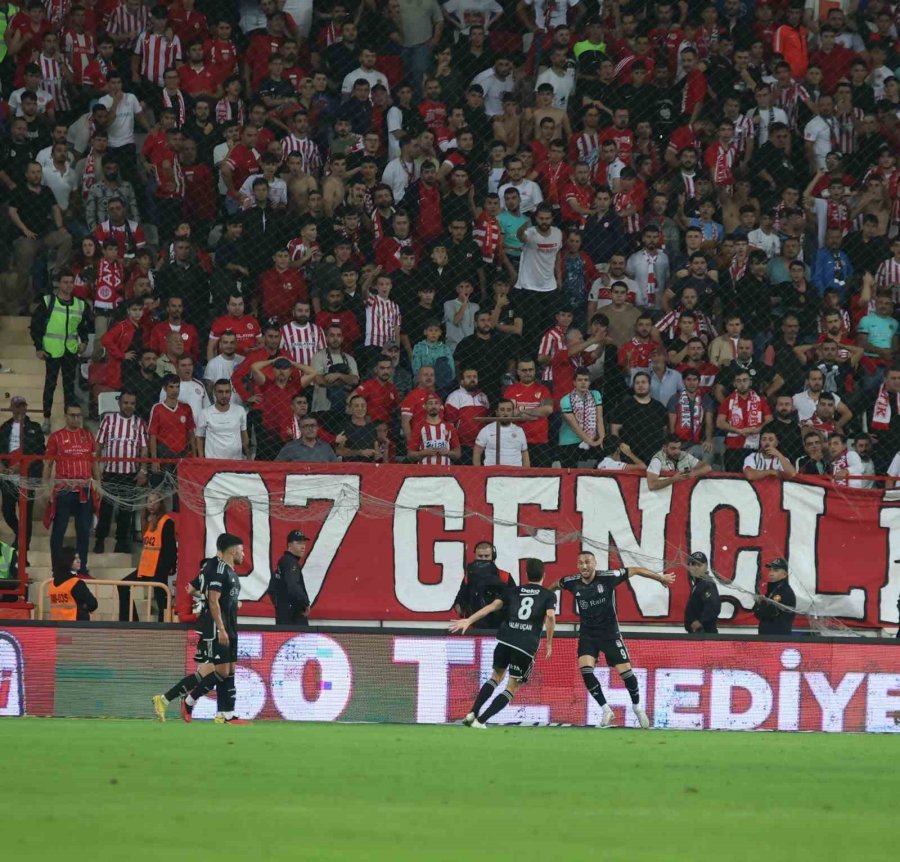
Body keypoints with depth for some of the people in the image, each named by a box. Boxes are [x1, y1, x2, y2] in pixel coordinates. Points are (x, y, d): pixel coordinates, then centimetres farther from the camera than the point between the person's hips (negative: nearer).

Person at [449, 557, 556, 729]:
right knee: (512, 687, 7)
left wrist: (468, 621, 3)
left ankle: (472, 714, 11)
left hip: (505, 640, 3)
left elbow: (492, 607, 6)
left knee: (496, 676, 24)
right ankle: (480, 721, -5)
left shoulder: (513, 591, 17)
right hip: (527, 646, -3)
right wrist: (549, 643, 1)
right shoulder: (548, 595, 10)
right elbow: (550, 616, -8)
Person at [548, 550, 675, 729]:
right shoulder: (572, 583, -7)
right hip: (587, 633, 2)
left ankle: (637, 707, 21)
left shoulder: (608, 577, -16)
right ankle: (606, 710, -3)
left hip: (609, 632, -2)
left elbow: (634, 570, -7)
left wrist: (661, 578, 0)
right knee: (585, 670, -17)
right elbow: (557, 584, 17)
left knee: (625, 671, -4)